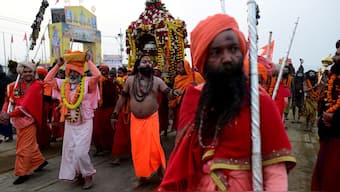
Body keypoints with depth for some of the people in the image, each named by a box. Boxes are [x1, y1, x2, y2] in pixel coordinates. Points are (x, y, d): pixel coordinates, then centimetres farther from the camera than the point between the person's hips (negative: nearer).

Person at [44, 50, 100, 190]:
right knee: (69, 151, 12)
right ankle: (78, 174, 31)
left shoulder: (87, 83, -11)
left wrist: (89, 61, -16)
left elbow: (97, 75, -28)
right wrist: (58, 65, 0)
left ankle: (88, 175, 13)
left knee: (80, 152, -10)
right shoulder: (63, 84, 4)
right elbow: (48, 80, 5)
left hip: (84, 123, -6)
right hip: (69, 123, 6)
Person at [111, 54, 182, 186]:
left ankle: (160, 169, 22)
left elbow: (168, 93, -7)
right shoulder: (130, 80, 2)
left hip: (151, 118, -2)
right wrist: (115, 114, 6)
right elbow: (122, 97, 7)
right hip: (135, 119, 2)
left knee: (153, 146, -6)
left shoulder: (157, 81, -2)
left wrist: (174, 92, -32)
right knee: (138, 149, 7)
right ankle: (142, 176, 24)